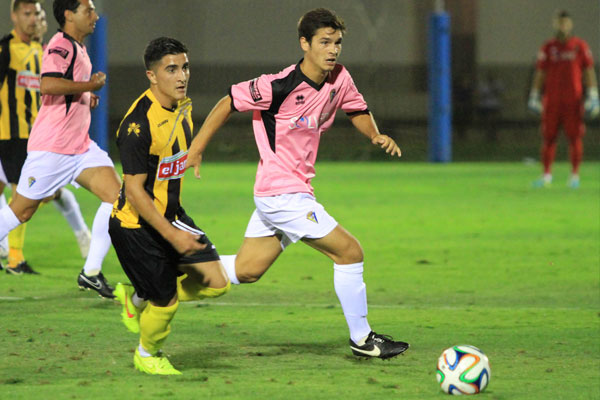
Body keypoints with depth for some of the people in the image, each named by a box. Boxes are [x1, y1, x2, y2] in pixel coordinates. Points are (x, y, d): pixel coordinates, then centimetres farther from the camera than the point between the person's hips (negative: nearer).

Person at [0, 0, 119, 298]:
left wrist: (87, 99, 12)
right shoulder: (61, 45, -14)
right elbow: (48, 85, -32)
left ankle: (91, 272, -5)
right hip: (51, 147, -9)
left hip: (80, 146, 9)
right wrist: (91, 85, -20)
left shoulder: (78, 48, 16)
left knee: (115, 194, -7)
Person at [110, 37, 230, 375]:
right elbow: (134, 191, -25)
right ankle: (147, 354, 32)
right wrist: (172, 235, -29)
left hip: (171, 216, 8)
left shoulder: (183, 107, 0)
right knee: (167, 302, -2)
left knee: (217, 283, 2)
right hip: (136, 225, -8)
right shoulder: (139, 124, -26)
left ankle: (137, 298, 24)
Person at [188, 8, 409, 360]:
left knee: (245, 271, 15)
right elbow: (228, 104, -10)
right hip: (283, 193, -9)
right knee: (350, 252, -6)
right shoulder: (280, 86, -21)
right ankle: (361, 338, 6)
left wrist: (376, 136, 0)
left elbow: (357, 110, 20)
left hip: (283, 193, 9)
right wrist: (196, 150, -7)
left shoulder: (339, 79, 1)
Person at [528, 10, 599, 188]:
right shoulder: (547, 48, 7)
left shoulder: (580, 46, 4)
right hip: (551, 100, 1)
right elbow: (540, 73, 10)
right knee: (548, 137, 0)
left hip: (573, 100, -1)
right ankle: (546, 175, 6)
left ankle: (574, 175, 5)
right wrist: (534, 97, 5)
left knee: (575, 137, -2)